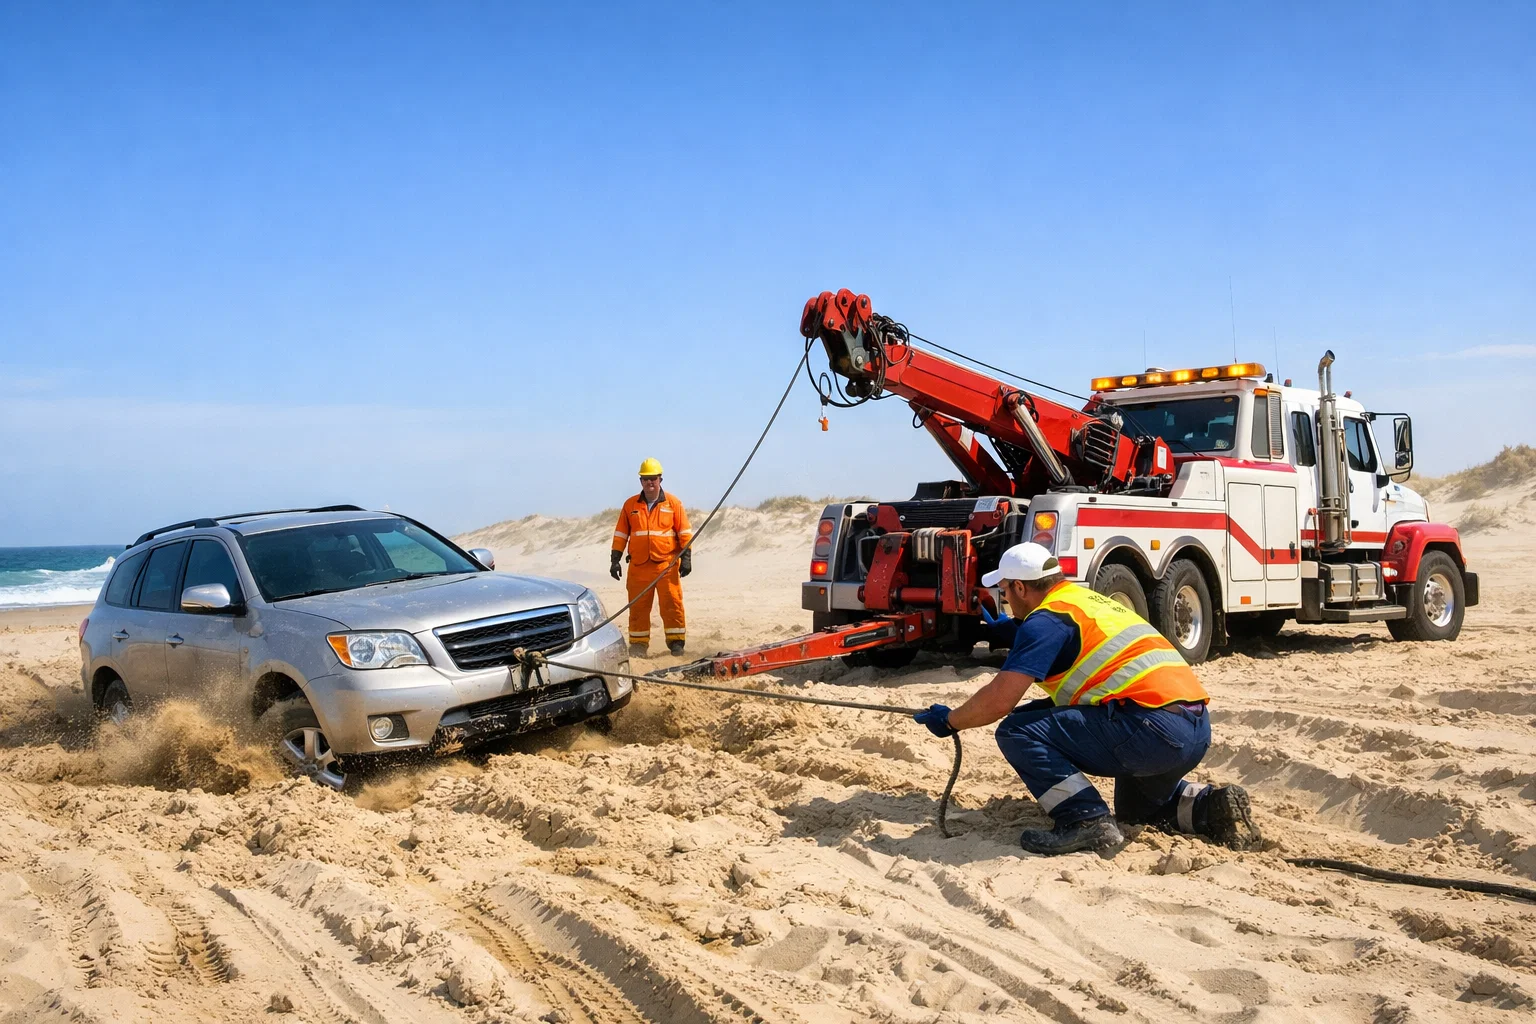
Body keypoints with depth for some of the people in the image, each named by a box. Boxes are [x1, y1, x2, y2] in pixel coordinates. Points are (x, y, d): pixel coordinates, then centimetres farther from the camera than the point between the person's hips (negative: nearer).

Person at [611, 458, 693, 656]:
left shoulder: (673, 503, 4)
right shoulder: (630, 505, 9)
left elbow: (685, 532, 4)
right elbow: (620, 534, 11)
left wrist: (686, 558, -3)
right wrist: (615, 560, 5)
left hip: (667, 564, -2)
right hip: (639, 566, 2)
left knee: (672, 604, -4)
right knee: (638, 606, 5)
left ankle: (676, 641, 4)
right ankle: (638, 644, 13)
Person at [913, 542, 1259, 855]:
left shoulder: (1047, 618, -5)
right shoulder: (1091, 600, 21)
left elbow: (998, 701, -10)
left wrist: (950, 721, 5)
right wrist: (1017, 629, 41)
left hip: (1152, 729, -9)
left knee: (1018, 732, -9)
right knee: (1135, 806, 36)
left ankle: (1087, 821, -14)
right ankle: (1210, 807, 13)